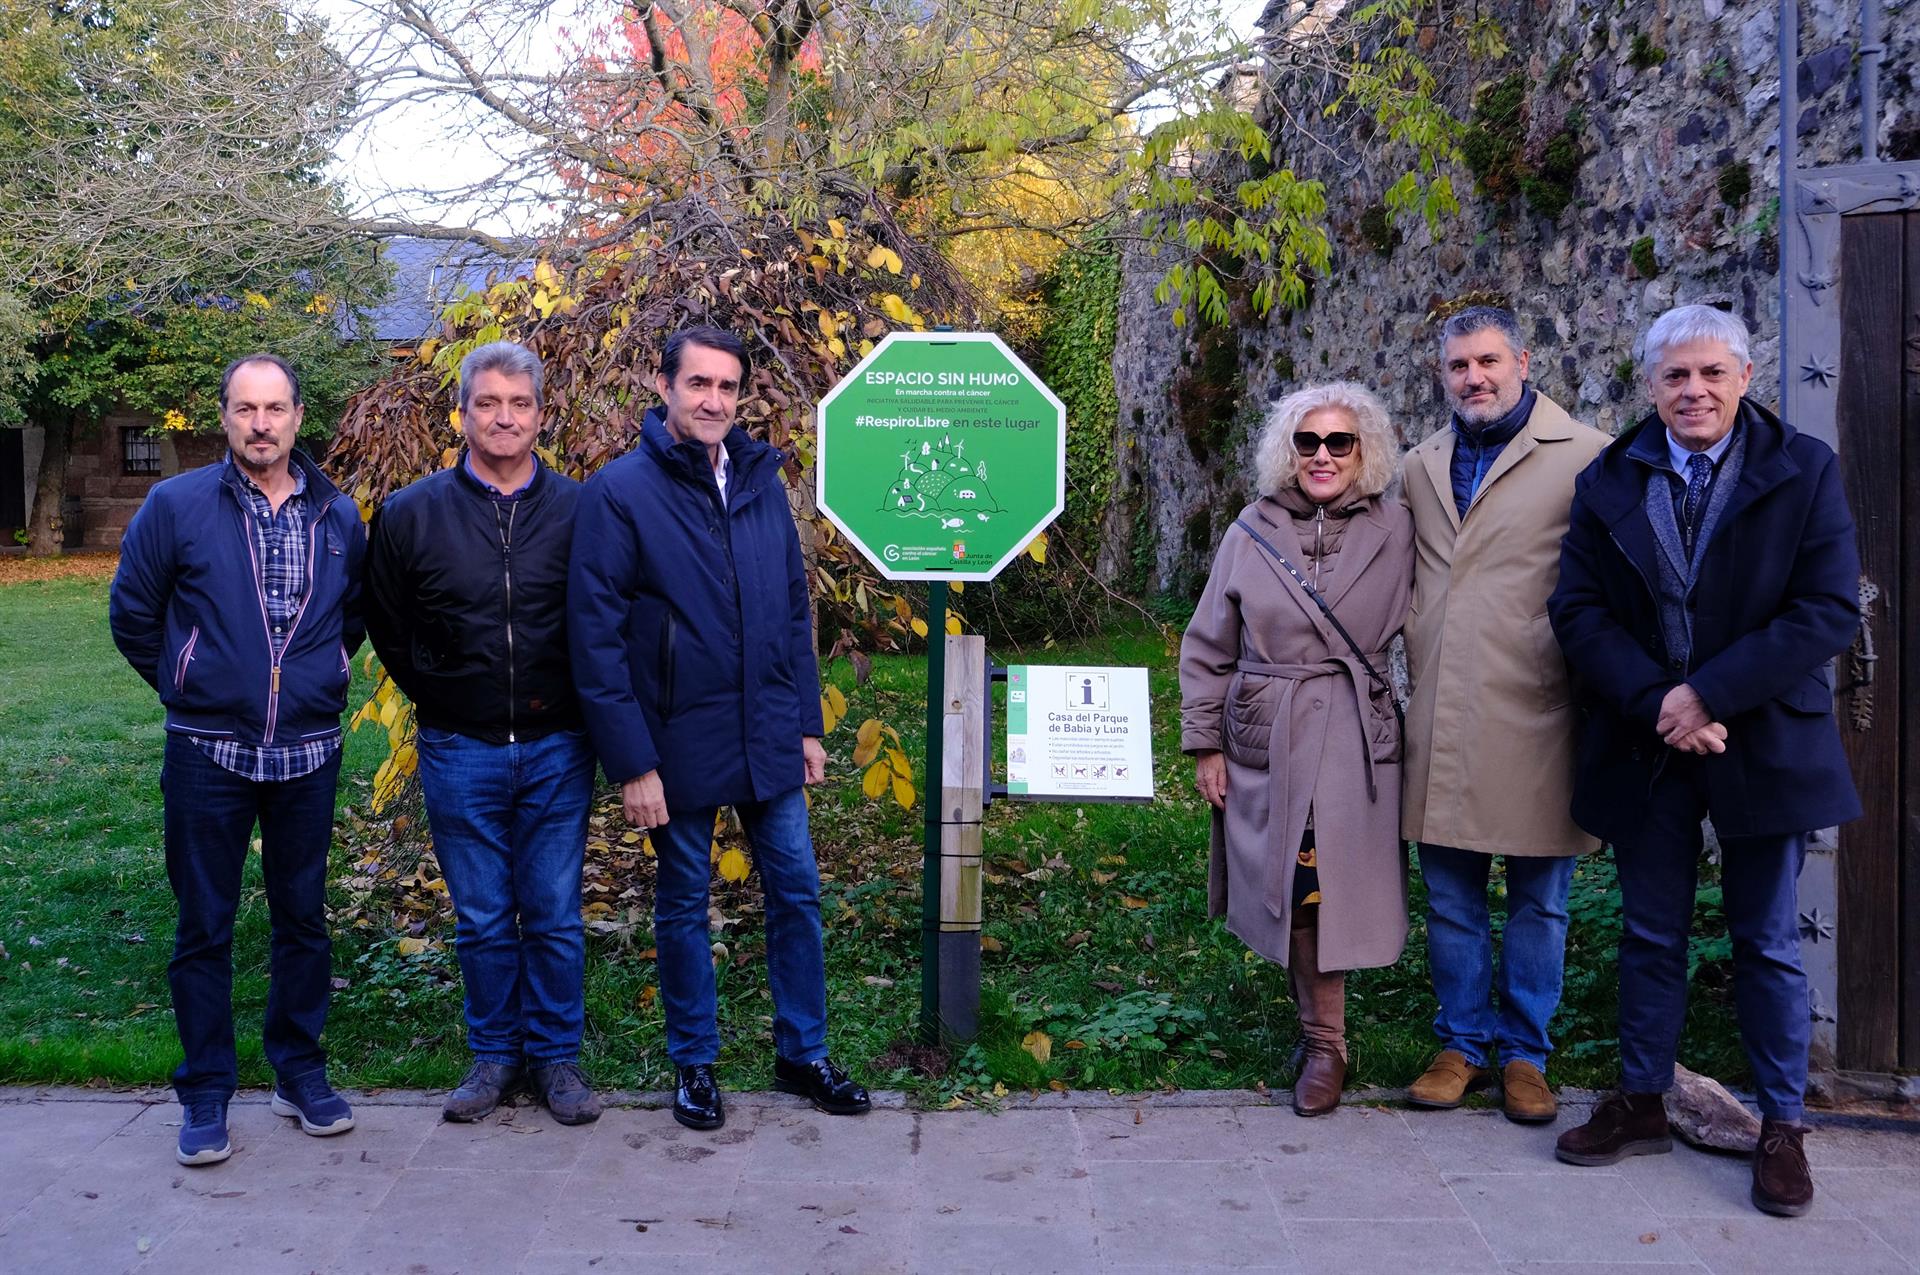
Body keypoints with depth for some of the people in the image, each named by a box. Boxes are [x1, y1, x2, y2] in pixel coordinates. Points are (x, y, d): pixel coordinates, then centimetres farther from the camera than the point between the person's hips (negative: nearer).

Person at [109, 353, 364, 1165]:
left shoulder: (337, 516, 3)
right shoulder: (176, 505, -5)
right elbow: (133, 617, 4)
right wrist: (189, 690, 7)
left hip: (308, 754, 2)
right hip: (208, 754, -2)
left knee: (303, 919, 12)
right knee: (204, 929, 5)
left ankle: (301, 1074, 26)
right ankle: (206, 1094, 17)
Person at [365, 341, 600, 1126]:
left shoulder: (577, 511, -3)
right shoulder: (412, 515, -1)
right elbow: (385, 626, 12)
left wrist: (575, 710, 3)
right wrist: (438, 700, 10)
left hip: (556, 747, 0)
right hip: (459, 752, 1)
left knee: (555, 915, 6)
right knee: (481, 920, 10)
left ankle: (555, 1056, 21)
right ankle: (494, 1054, 25)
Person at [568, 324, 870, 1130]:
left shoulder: (760, 481, 5)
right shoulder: (621, 491, -10)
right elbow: (595, 635, -12)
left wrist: (806, 725, 8)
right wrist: (631, 763, -14)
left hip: (769, 737, 4)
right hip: (680, 743, -4)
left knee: (796, 891, 10)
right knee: (684, 905, 11)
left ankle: (803, 1054, 26)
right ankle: (694, 1065, 27)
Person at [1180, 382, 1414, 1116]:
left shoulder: (1395, 532, 1)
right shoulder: (1252, 532, 2)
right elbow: (1208, 648, 6)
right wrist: (1204, 744, 3)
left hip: (1354, 742, -1)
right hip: (1264, 741, 2)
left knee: (1323, 885, -5)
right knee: (1286, 890, 6)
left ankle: (1324, 1047, 13)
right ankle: (1323, 1037, 24)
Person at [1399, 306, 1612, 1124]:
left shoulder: (1584, 457, -4)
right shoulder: (1420, 467, 13)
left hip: (1532, 711, -4)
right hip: (1439, 718, 4)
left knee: (1537, 899, 8)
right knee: (1450, 895, 11)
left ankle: (1525, 1053, 22)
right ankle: (1463, 1042, 25)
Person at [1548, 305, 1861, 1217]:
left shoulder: (1803, 472, -4)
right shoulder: (1609, 483, 3)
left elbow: (1828, 613, -11)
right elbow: (1578, 610, -2)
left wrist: (1710, 693, -20)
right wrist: (1656, 702, -17)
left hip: (1764, 745, -2)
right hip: (1645, 746, 2)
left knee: (1768, 944, 8)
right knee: (1651, 935, 13)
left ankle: (1782, 1126, 20)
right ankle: (1641, 1104, 26)